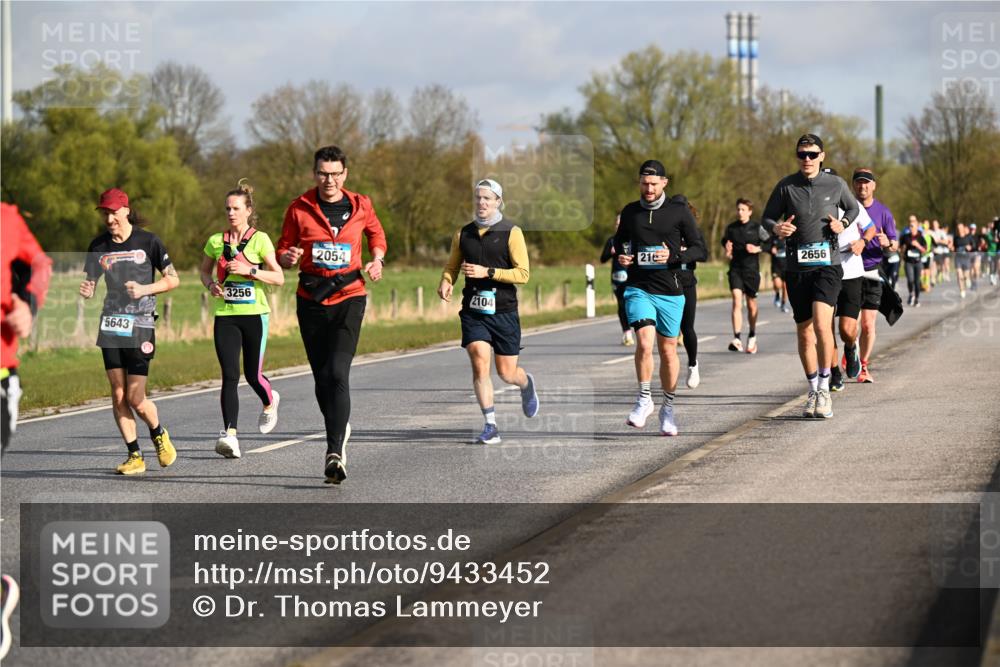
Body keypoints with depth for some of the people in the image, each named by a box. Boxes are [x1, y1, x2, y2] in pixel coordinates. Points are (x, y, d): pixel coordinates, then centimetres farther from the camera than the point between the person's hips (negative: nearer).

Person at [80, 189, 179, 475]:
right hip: (111, 323, 3)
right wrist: (86, 291, -15)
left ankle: (159, 434, 25)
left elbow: (173, 279, 1)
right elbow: (90, 283, 9)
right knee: (118, 395, -1)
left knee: (135, 399, -5)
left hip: (140, 325, -3)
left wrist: (145, 289, -15)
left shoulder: (148, 241, -4)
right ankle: (135, 456, 10)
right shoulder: (99, 246, 6)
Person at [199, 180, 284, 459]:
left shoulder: (260, 240, -2)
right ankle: (230, 434, -18)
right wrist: (210, 284, 1)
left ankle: (270, 402, 39)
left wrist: (249, 270, -18)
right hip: (225, 316, 2)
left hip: (254, 314, -2)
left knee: (252, 374, 3)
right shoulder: (216, 241, 8)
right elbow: (204, 271, 23)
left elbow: (279, 278, -6)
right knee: (230, 375, -12)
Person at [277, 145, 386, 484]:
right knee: (322, 377, 7)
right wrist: (288, 258, -14)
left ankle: (335, 452, -21)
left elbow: (377, 233, 22)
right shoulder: (299, 209, 0)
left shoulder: (360, 206, 2)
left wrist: (377, 260, 3)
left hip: (349, 297, -2)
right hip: (311, 300, 2)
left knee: (337, 373, -17)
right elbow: (283, 250, 9)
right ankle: (340, 428, 35)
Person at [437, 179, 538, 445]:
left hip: (503, 311, -2)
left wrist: (487, 272, -18)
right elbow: (451, 266, 20)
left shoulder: (511, 232, -3)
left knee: (507, 373, 4)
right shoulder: (463, 234, 8)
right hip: (473, 311, 2)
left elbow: (522, 274, -8)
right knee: (479, 363, -15)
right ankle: (490, 427, -10)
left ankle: (526, 384, 42)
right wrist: (446, 281, -2)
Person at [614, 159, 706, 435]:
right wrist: (621, 256, 3)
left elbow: (701, 251, 0)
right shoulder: (630, 212, 7)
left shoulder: (679, 211, -1)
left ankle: (668, 408, 23)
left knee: (668, 350, 8)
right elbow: (619, 240, 26)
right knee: (645, 342, -20)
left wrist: (673, 256, -17)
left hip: (670, 291, 0)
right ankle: (644, 399, -2)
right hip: (638, 288, 0)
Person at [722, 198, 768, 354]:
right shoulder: (731, 228, 6)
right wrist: (727, 251, 0)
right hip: (735, 269, 1)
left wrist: (757, 249, -11)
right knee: (737, 301, -16)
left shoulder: (756, 227, 0)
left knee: (751, 304, 10)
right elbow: (724, 241, 21)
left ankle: (752, 335, 32)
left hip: (751, 270, -1)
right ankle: (737, 339, -23)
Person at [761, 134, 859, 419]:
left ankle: (824, 388, -10)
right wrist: (776, 228, -13)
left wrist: (844, 222, -2)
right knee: (804, 332, 7)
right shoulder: (786, 186, 2)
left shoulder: (836, 184, 2)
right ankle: (813, 391, 23)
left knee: (821, 322, -21)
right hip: (797, 267, 2)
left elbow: (853, 207, 20)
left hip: (828, 266, -2)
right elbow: (767, 216, 10)